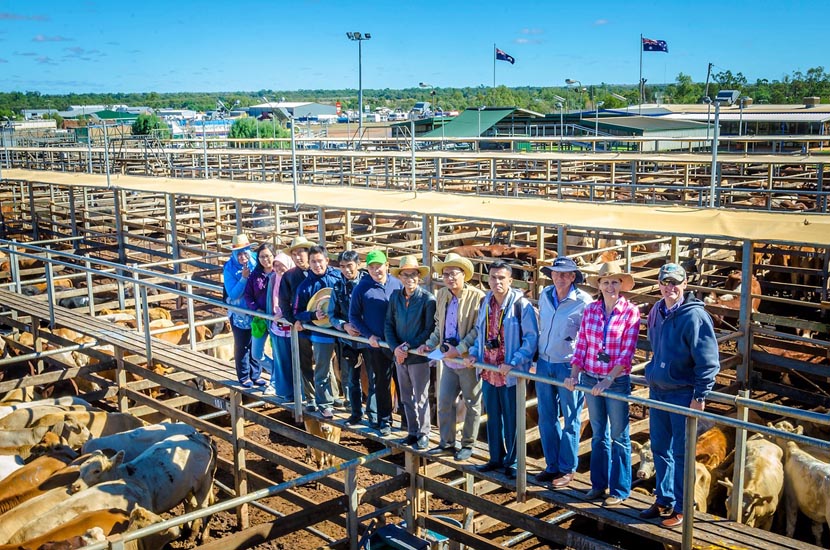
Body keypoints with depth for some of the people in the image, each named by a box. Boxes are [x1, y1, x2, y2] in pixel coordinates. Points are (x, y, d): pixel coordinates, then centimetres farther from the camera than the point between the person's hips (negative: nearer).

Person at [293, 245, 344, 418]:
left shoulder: (338, 276, -2)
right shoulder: (305, 286, -5)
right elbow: (297, 313, -1)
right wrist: (313, 315, -19)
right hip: (321, 334, -2)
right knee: (322, 371, 7)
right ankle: (324, 404, 20)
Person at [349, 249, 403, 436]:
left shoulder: (397, 284, 0)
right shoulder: (361, 288, -4)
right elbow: (353, 316, 1)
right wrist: (368, 335, -8)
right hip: (375, 344, -1)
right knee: (381, 383, 8)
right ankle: (384, 420, 20)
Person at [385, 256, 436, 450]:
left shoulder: (428, 299, -12)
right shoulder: (395, 297, 2)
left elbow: (430, 330, -13)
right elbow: (388, 325, 4)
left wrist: (409, 347, -16)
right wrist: (395, 348, -10)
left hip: (419, 356, -5)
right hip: (400, 356, 5)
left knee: (420, 398, 4)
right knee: (406, 398, 15)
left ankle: (423, 434, 18)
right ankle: (412, 432, 28)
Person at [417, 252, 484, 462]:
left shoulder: (477, 297, -14)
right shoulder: (441, 295, 8)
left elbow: (479, 329, -17)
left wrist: (459, 349, -21)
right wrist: (430, 344, 6)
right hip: (449, 360, 6)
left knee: (472, 404, 9)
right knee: (444, 402, 9)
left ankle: (468, 444, 22)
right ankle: (447, 443, 23)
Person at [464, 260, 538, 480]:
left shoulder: (522, 305, -12)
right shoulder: (485, 303, 8)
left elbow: (532, 338, -13)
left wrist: (512, 363, -20)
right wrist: (474, 353, 3)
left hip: (510, 373, -6)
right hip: (488, 371, 6)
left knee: (511, 420, 4)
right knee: (492, 417, 16)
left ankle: (512, 462, 18)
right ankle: (496, 458, 30)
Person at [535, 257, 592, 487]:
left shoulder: (583, 301, -12)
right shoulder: (545, 295, 5)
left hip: (568, 366, -6)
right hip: (544, 364, 6)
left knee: (570, 420, 6)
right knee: (546, 418, 12)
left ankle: (567, 469, 18)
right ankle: (552, 466, 25)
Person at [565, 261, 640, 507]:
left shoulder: (631, 312, -9)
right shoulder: (590, 310, 2)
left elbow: (627, 352, -14)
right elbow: (581, 345, 3)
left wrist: (608, 380, -21)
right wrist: (574, 374, -7)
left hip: (617, 381, -4)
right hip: (590, 379, 4)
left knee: (619, 437, 7)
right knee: (598, 434, 15)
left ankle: (620, 489, 17)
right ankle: (599, 483, 27)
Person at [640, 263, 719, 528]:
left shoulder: (694, 316, -15)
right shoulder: (656, 312, 7)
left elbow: (708, 360, -15)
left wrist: (700, 396, -16)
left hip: (683, 394, -7)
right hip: (658, 391, 7)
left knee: (681, 453, 2)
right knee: (660, 448, 13)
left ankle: (680, 508, 14)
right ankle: (663, 500, 26)